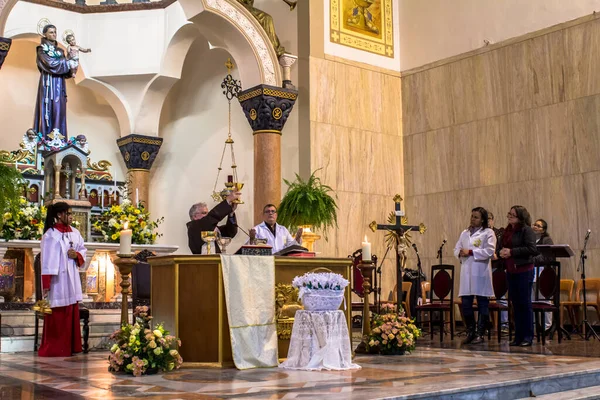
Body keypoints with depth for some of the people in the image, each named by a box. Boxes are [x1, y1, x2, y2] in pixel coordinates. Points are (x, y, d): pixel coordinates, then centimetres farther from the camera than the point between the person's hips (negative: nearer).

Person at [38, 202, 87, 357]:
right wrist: (46, 283, -19)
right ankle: (54, 349, 7)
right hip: (57, 280, -7)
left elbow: (83, 249, 19)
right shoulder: (51, 234, -11)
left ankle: (71, 347, 19)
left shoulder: (75, 232, 9)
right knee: (57, 316, -2)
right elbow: (47, 260, -14)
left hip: (72, 279, 7)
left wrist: (77, 255, -6)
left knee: (72, 313, 10)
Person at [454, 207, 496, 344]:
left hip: (481, 272, -5)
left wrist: (470, 252, -14)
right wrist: (460, 253, -6)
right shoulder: (465, 233, 18)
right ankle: (470, 332, 15)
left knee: (482, 304, 2)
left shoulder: (488, 233, 0)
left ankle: (480, 334, 10)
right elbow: (456, 249, 17)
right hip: (466, 272, 5)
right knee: (466, 304, 3)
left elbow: (490, 251, -12)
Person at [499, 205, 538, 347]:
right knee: (515, 303, 11)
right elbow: (504, 247, 24)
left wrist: (511, 252, -17)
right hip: (511, 271, 7)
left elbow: (531, 249, -18)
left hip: (523, 271, -7)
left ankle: (528, 336, 7)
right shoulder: (508, 231, 12)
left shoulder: (526, 230, -10)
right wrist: (502, 251, 0)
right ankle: (518, 336, 17)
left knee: (525, 303, -1)